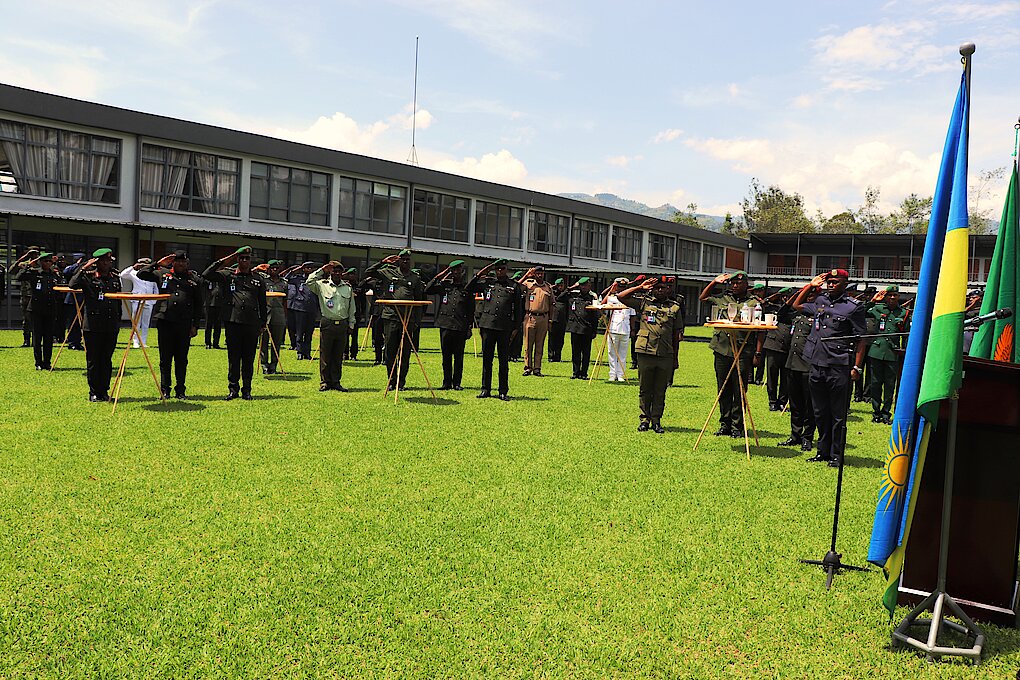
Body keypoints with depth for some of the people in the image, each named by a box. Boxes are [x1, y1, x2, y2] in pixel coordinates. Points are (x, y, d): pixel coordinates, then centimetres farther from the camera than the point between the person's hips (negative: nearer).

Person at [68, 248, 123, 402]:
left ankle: (104, 391, 16)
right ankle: (94, 393, 12)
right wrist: (84, 268, -18)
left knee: (107, 360, 8)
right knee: (93, 360, 3)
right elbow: (72, 284, -20)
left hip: (111, 326, 4)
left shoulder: (115, 277, 12)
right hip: (93, 326, -4)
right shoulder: (88, 276, -1)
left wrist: (118, 321, 18)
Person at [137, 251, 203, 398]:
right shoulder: (162, 273, 9)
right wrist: (158, 264, 0)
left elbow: (198, 305, 9)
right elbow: (141, 274, 8)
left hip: (184, 324, 0)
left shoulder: (194, 279, 9)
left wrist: (195, 325, 4)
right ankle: (165, 390, 13)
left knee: (182, 359, 6)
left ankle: (181, 390, 15)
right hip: (165, 321, 0)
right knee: (165, 358, 5)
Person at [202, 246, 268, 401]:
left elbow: (262, 304, 18)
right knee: (233, 358, 3)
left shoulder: (258, 279, 15)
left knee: (249, 359, 5)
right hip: (232, 322, -1)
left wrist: (263, 323, 13)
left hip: (252, 324, 1)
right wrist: (222, 262, 1)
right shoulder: (227, 276, 10)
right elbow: (206, 275, -1)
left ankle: (247, 390, 13)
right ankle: (233, 389, 11)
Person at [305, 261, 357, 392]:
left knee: (339, 356, 7)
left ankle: (336, 382, 14)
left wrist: (351, 325, 12)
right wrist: (321, 270, -7)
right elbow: (309, 283, -14)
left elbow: (352, 309, 15)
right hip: (327, 324, -2)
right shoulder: (322, 285, 3)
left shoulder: (348, 288, 12)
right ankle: (324, 382, 8)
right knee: (325, 355, 1)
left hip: (343, 325, 3)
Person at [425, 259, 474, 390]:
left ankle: (456, 383, 10)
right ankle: (447, 382, 12)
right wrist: (437, 277, 1)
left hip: (460, 328, -1)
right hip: (445, 325, 1)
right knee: (446, 356, 5)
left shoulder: (467, 289, 9)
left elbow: (471, 311, 9)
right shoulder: (444, 285, 11)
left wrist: (469, 328, 2)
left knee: (459, 356, 2)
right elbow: (427, 291, 5)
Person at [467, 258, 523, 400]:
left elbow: (518, 308, 9)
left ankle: (503, 391, 9)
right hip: (488, 325, 1)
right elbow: (468, 289, 11)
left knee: (504, 360, 2)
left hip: (505, 327, -1)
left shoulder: (514, 286, 7)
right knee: (487, 359, 6)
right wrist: (479, 274, 3)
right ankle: (486, 390, 14)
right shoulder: (487, 282, 10)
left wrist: (515, 327, 3)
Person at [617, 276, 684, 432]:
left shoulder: (675, 307, 10)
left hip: (665, 355, 1)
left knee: (660, 390, 6)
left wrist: (675, 358, 12)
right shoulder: (643, 302, 6)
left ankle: (656, 421, 16)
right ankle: (645, 419, 16)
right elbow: (621, 297, 1)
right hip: (645, 352, -1)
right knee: (644, 389, 5)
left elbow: (676, 335, 13)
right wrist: (640, 287, -1)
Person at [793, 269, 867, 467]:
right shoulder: (820, 301, 13)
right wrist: (810, 285, 18)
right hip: (817, 365, 6)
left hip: (839, 368, -6)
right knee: (820, 413, 13)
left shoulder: (854, 307, -4)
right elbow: (797, 305, 29)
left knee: (838, 415, 1)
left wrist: (856, 367, -10)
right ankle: (823, 452, 24)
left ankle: (836, 456, 10)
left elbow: (860, 340, -5)